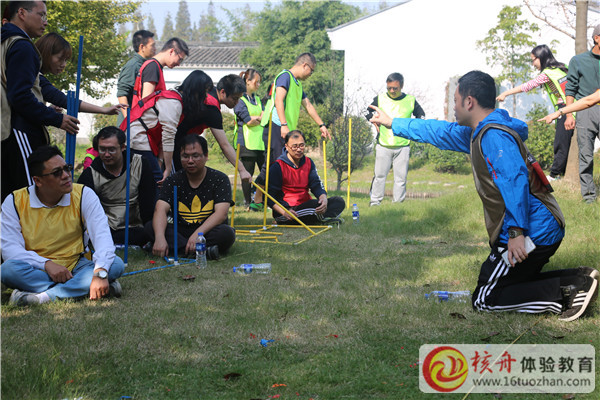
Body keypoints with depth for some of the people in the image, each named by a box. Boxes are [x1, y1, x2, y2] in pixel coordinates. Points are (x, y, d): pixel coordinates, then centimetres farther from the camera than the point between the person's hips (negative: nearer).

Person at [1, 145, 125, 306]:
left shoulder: (84, 195, -4)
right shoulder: (14, 201, -4)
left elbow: (102, 235, -16)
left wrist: (100, 273, -35)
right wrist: (47, 264, -28)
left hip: (75, 268, 1)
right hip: (37, 271, -1)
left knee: (115, 264, -25)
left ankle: (45, 296, -32)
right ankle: (81, 287, -29)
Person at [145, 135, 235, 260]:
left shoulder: (219, 179, -2)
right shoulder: (173, 181, 3)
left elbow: (221, 213, -15)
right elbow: (161, 209, -13)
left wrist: (197, 234, -31)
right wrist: (159, 237, -34)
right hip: (180, 233, 3)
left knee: (226, 233, -34)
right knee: (150, 227, -24)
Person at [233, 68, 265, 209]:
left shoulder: (257, 98, 19)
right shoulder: (239, 99, -5)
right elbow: (249, 122, -13)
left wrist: (255, 118, -9)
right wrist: (260, 119, 3)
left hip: (261, 142, 7)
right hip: (247, 143, -7)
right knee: (247, 174, -1)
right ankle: (248, 202, 9)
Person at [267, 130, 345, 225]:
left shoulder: (308, 163, 12)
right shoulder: (277, 166, -8)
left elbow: (317, 185, 7)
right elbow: (269, 197, -10)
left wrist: (323, 198, -18)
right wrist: (283, 212, -26)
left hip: (305, 205, 7)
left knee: (339, 202, -10)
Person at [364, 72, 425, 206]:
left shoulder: (410, 101, 3)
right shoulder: (380, 99, 3)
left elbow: (421, 115, 17)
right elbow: (368, 112, 18)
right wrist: (375, 124, 6)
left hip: (403, 146, 0)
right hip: (383, 145, 0)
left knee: (401, 177, 1)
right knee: (379, 175, 1)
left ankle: (398, 203, 9)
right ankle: (375, 202, 11)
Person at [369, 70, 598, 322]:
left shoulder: (493, 135, -15)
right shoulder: (480, 132, 17)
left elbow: (514, 179, -28)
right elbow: (439, 132, 30)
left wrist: (516, 232, -33)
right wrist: (392, 123, 36)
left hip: (531, 234, -10)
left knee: (485, 300, -4)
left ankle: (565, 292, -14)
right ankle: (577, 280, 4)